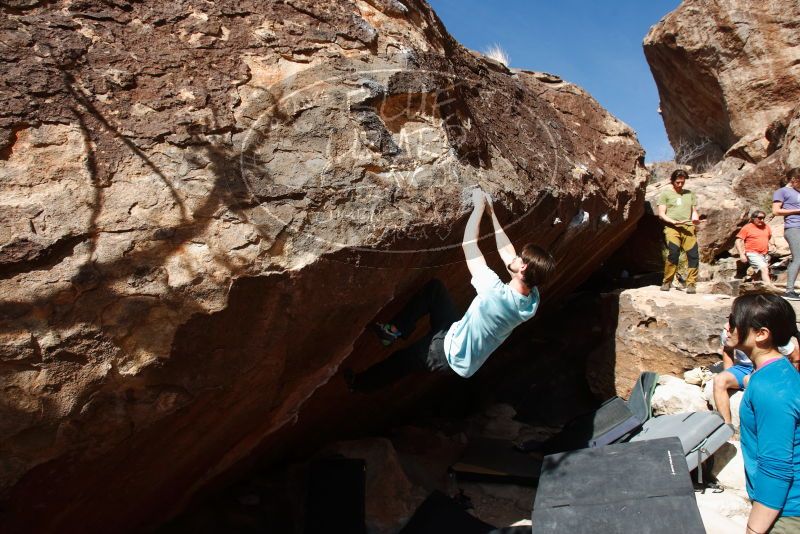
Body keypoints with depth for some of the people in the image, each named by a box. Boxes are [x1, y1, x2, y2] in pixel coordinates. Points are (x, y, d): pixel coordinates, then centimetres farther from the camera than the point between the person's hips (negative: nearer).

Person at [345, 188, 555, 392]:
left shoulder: (496, 293, -39)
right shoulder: (532, 300, -17)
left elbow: (468, 244, -31)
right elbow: (508, 254, -3)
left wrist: (479, 205, -19)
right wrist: (491, 211, -1)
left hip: (450, 355, -7)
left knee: (401, 360, 17)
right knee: (434, 286, 7)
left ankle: (361, 383, 43)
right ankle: (398, 329, 19)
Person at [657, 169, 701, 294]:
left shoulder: (689, 194, 24)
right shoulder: (665, 193, 13)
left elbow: (694, 211, 24)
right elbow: (661, 214, 6)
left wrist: (695, 217, 0)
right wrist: (674, 221, -10)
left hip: (688, 227, 3)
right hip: (672, 227, -3)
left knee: (693, 254, -13)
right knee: (673, 252, -23)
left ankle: (691, 284, -6)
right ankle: (667, 282, -10)